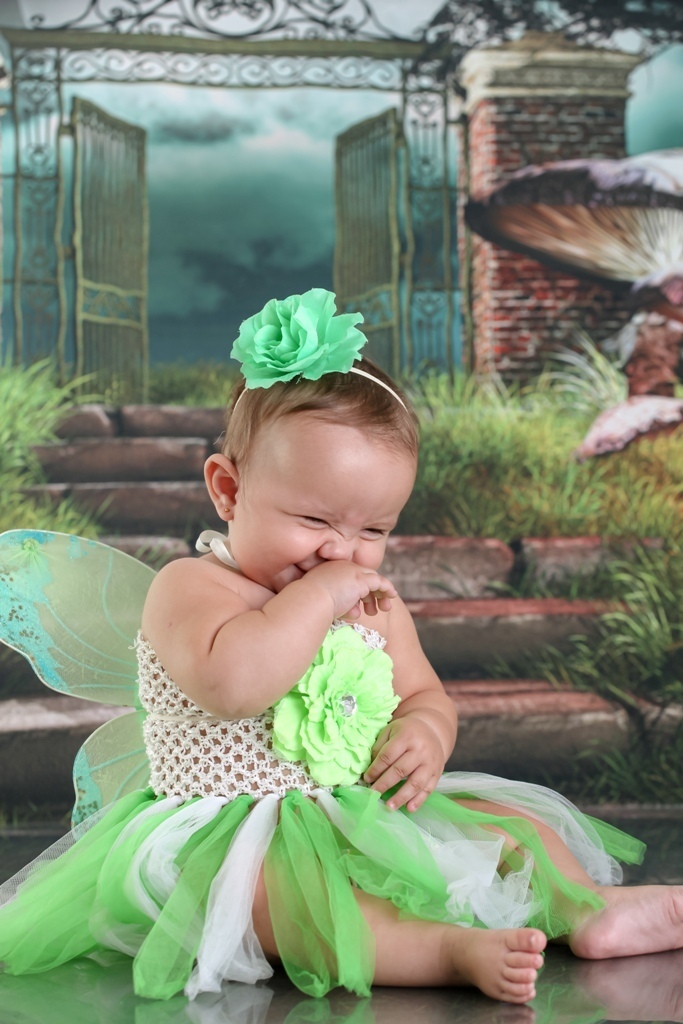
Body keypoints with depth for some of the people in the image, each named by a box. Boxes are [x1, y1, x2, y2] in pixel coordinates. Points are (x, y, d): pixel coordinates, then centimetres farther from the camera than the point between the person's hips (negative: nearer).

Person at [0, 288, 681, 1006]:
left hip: (370, 812, 8)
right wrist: (317, 599, -24)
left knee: (513, 825, 2)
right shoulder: (189, 588, -13)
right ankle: (446, 949, -47)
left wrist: (427, 732, -4)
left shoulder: (374, 603, 11)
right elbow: (232, 682, -32)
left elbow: (422, 691, 20)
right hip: (233, 832, -8)